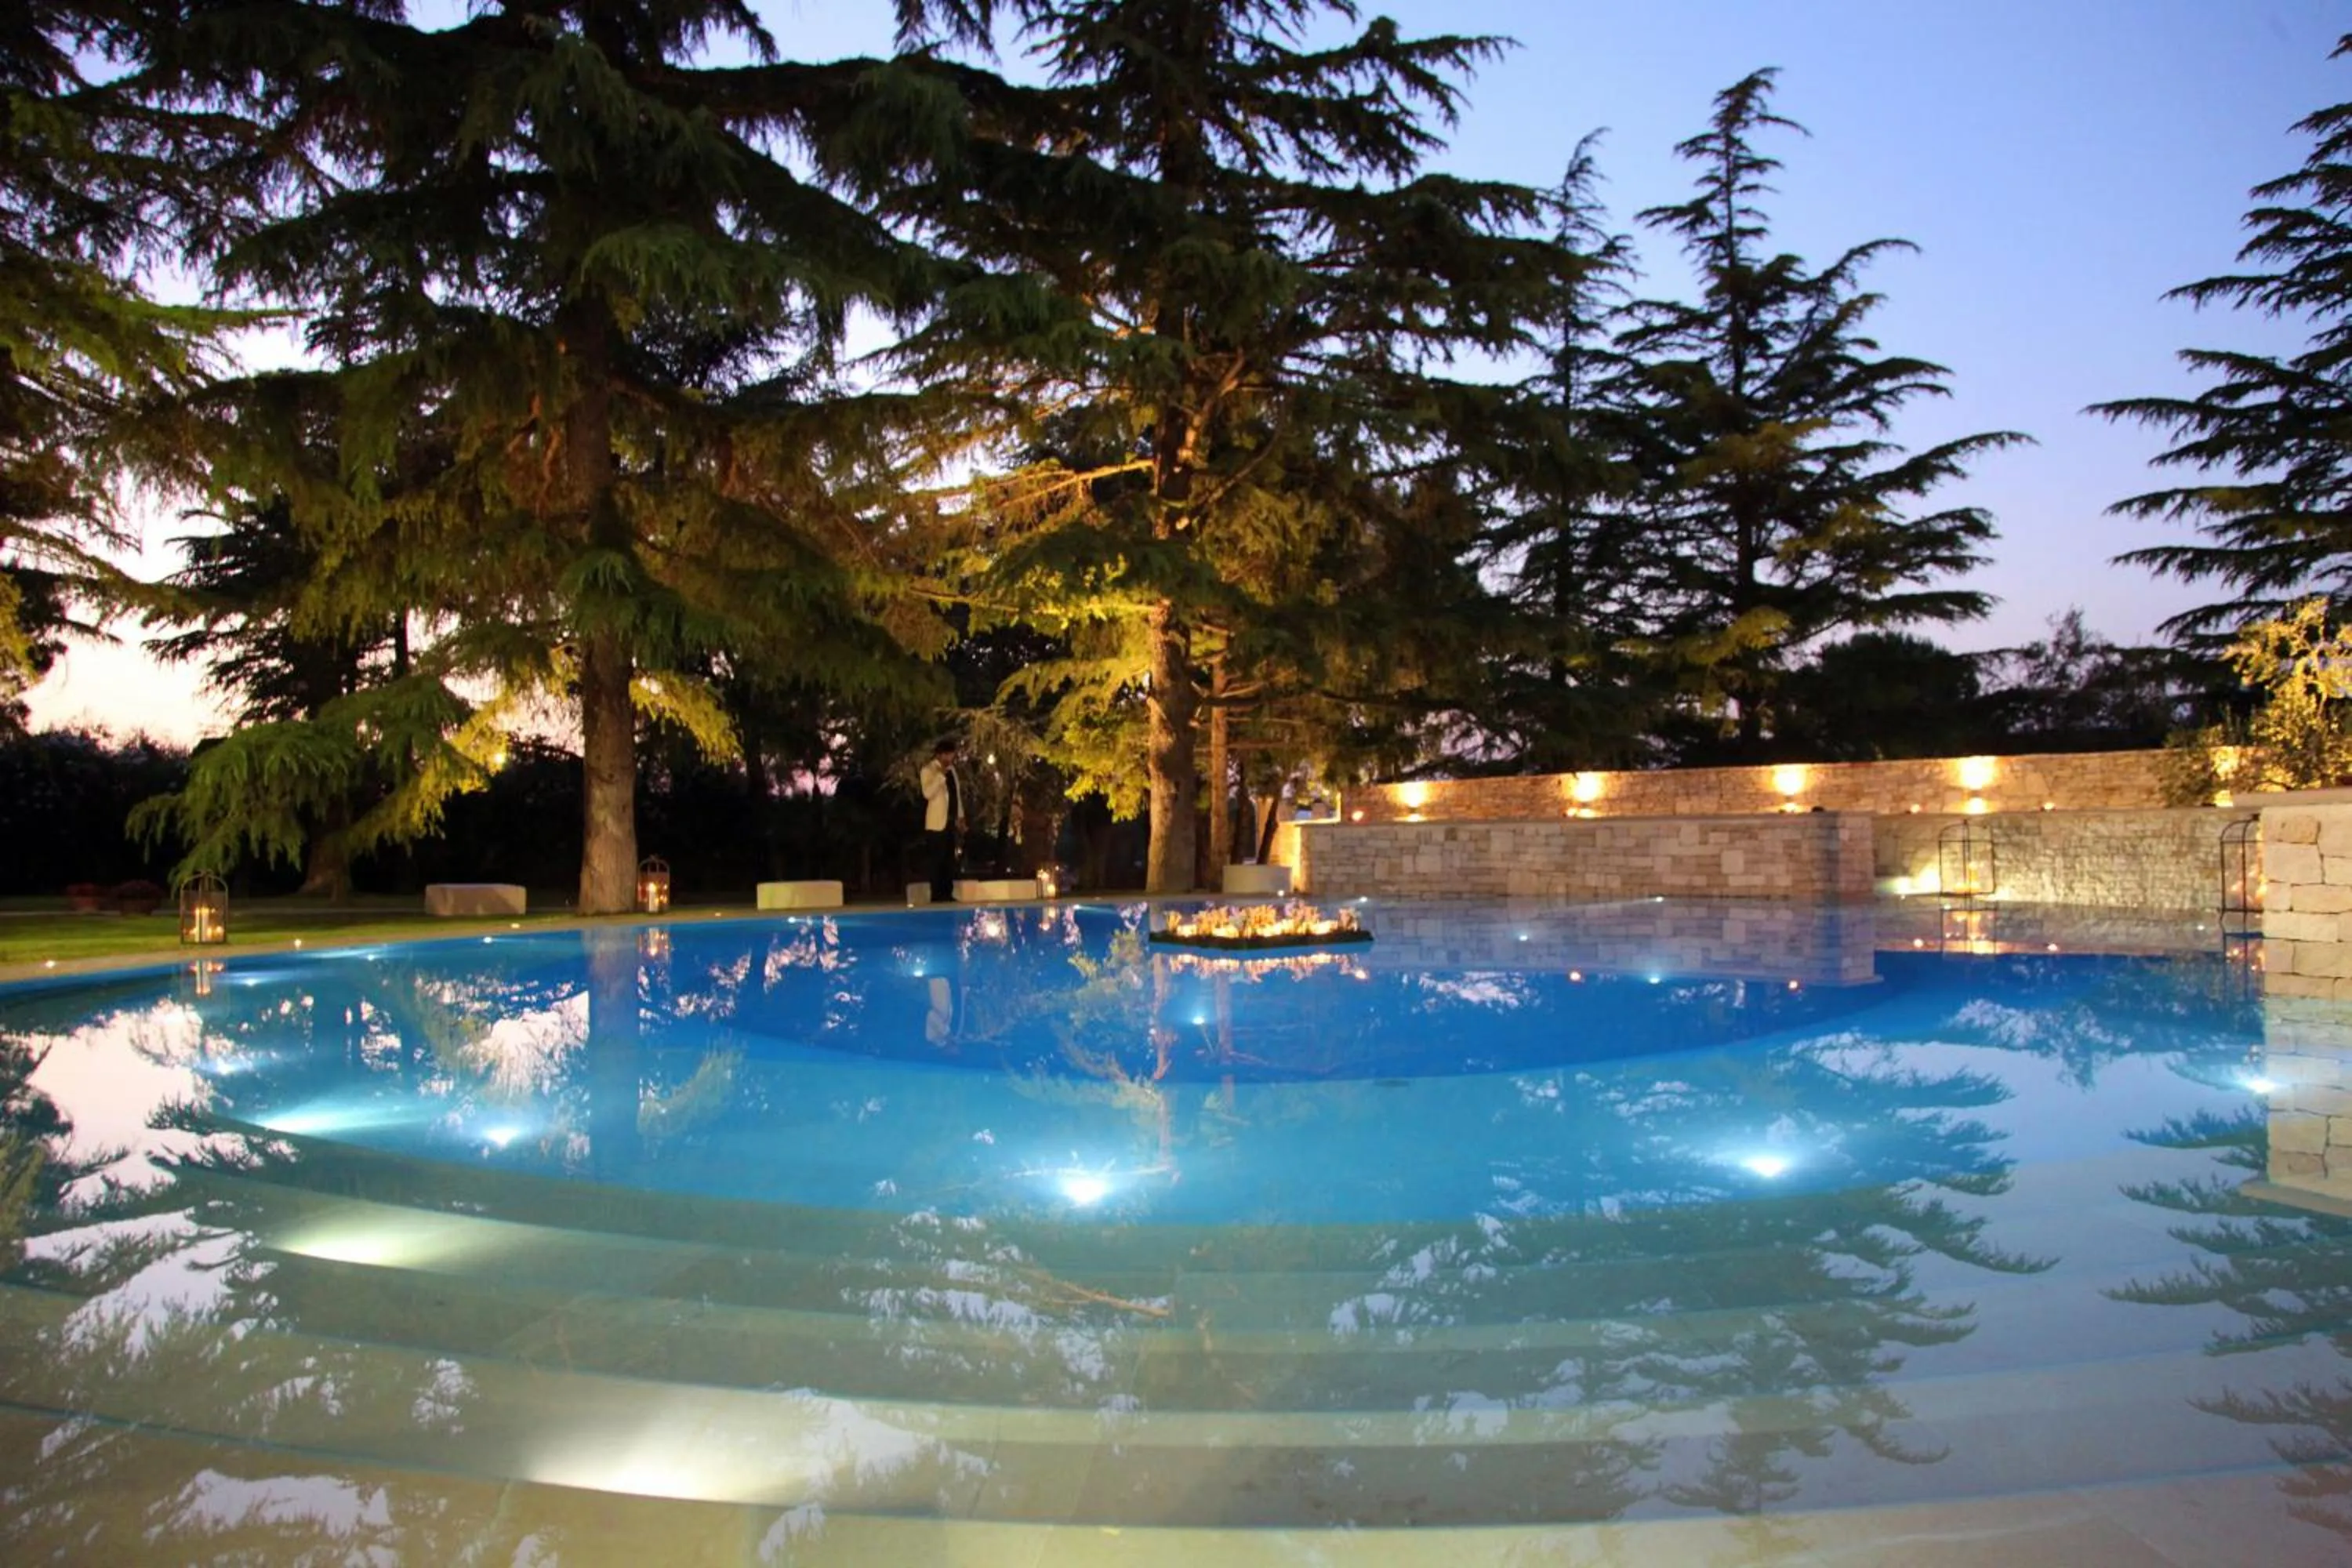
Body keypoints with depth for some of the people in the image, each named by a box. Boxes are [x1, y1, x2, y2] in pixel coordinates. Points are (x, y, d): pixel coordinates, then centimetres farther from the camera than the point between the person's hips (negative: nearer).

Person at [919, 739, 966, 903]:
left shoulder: (951, 769, 16)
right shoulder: (929, 769, -8)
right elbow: (928, 793, -22)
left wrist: (960, 817, 14)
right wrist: (941, 775, -26)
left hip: (952, 821, 8)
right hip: (937, 822, -7)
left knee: (950, 860, 8)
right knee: (938, 860, -7)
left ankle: (948, 894, 12)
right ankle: (937, 895, -5)